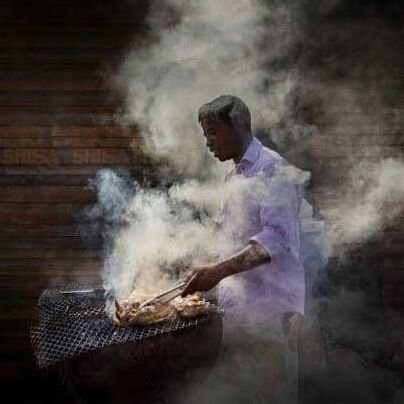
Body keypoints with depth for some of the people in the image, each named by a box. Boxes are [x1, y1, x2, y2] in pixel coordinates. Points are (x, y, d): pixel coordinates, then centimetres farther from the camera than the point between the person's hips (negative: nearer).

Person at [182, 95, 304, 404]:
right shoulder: (234, 176, 16)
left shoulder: (273, 169, -10)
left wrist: (219, 270, -31)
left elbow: (276, 237, -22)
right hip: (237, 306, 8)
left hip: (270, 308, -8)